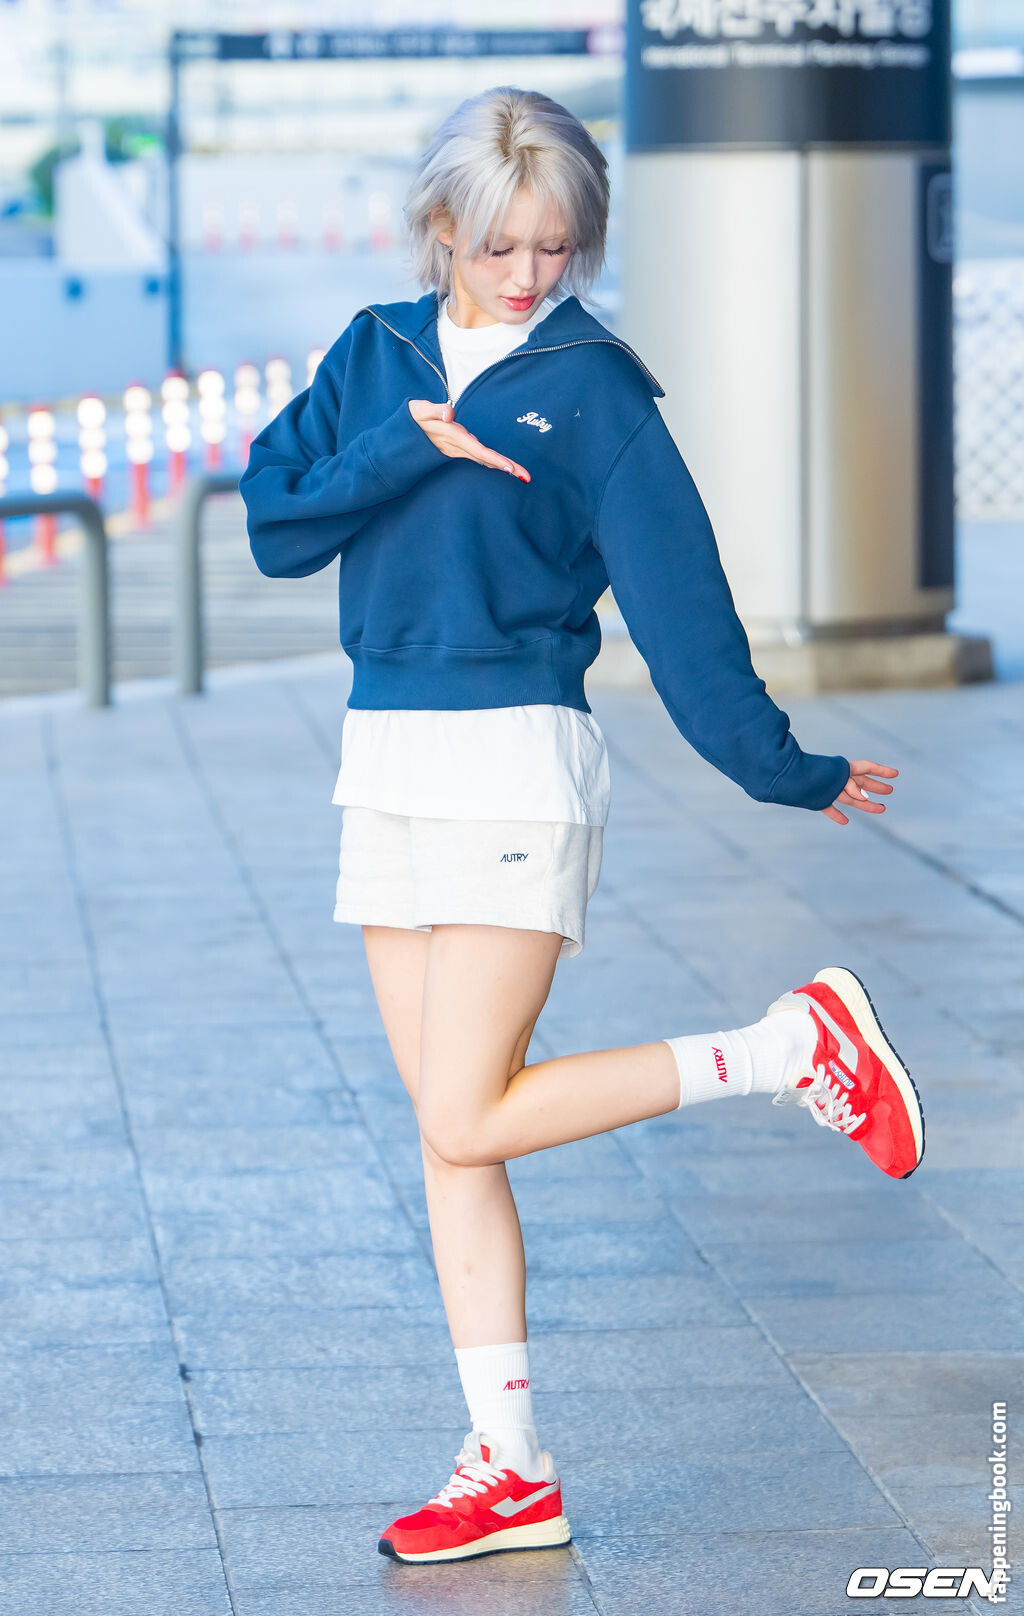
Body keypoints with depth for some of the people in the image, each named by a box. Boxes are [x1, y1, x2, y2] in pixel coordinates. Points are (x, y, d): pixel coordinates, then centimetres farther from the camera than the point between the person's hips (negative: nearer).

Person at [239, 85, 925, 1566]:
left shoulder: (592, 388, -5)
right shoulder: (376, 356, 10)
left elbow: (679, 596, -7)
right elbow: (275, 523, 0)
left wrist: (782, 768, -9)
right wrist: (411, 449, -13)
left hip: (518, 763, -6)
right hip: (386, 764, 6)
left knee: (467, 1121, -13)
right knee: (446, 1133, 5)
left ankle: (792, 1047, 0)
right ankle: (509, 1471, 11)